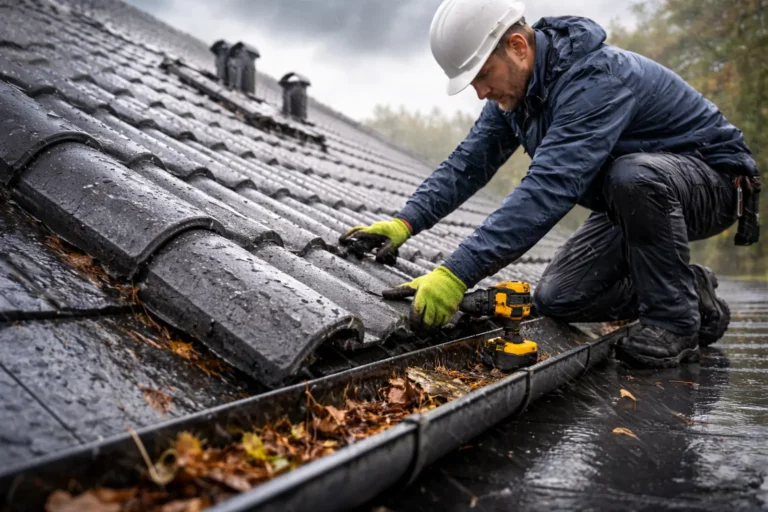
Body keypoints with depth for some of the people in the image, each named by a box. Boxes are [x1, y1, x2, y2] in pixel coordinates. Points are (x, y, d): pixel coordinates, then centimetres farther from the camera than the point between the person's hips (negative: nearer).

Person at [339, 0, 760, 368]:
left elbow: (548, 190, -44)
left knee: (633, 176, -41)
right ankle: (690, 289, 13)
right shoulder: (514, 88, -4)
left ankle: (676, 322, -18)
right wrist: (405, 222, -20)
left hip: (712, 184, -7)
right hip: (634, 204, 8)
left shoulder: (595, 77, -33)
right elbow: (468, 163, -5)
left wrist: (456, 275, -49)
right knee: (554, 299, -5)